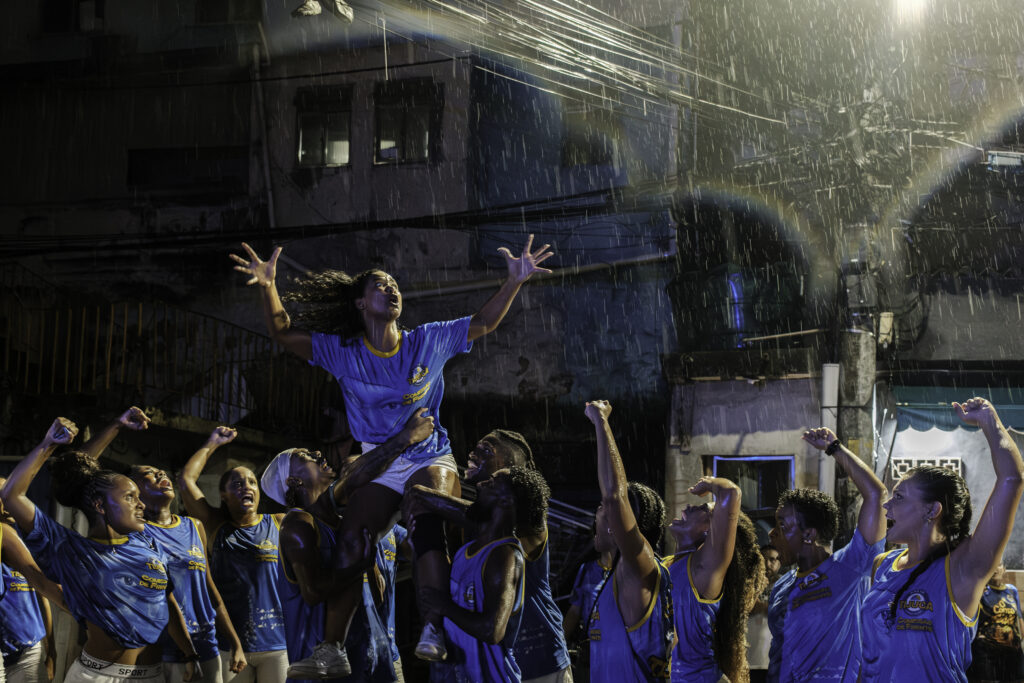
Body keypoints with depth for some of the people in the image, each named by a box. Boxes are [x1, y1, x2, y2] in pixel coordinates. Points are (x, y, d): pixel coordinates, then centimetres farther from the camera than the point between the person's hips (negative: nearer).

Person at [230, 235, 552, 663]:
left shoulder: (429, 341, 2)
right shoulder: (343, 353, 2)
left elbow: (482, 323, 7)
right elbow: (284, 335, -1)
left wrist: (514, 281, -4)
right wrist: (268, 286, -16)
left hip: (430, 458, -1)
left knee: (429, 527, -31)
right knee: (349, 544, -17)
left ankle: (434, 633, -39)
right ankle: (332, 647, -10)